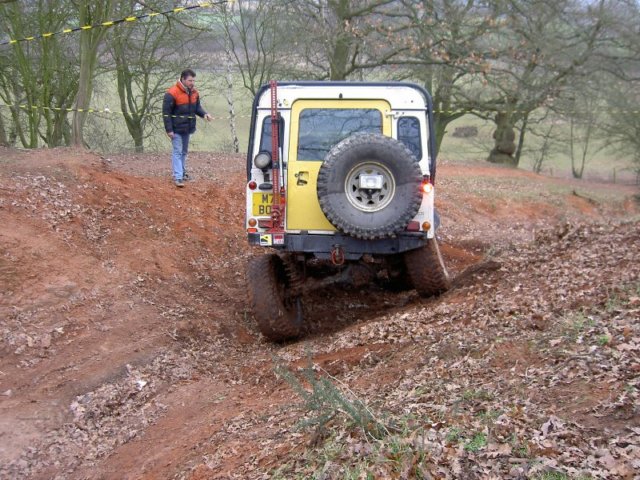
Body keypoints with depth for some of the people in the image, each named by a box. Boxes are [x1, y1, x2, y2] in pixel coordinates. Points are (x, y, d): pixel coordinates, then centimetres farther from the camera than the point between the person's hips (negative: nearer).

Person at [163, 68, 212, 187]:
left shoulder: (194, 92, 4)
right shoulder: (172, 93, -17)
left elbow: (197, 107, 16)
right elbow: (166, 112, -14)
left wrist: (204, 114, -6)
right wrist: (169, 130, -18)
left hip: (187, 128, 7)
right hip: (176, 129, -7)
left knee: (184, 151, 18)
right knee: (177, 152, -8)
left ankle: (181, 172, 32)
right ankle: (178, 177, -10)